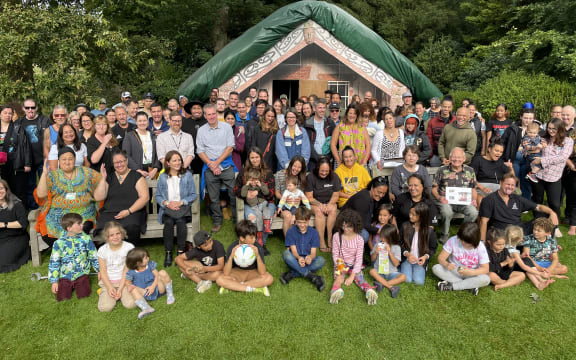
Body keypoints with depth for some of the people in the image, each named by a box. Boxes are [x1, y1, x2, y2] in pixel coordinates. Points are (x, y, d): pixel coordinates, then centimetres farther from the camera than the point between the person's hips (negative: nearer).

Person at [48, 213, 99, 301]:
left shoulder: (86, 239, -6)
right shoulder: (59, 243, -8)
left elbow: (94, 257, 5)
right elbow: (54, 262, -1)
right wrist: (54, 281, -3)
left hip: (81, 274, 0)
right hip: (65, 275, 0)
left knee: (83, 295, -12)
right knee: (62, 298, -8)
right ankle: (70, 286, 22)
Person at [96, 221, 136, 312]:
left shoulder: (129, 247, -8)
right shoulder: (102, 250, -3)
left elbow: (127, 270, -8)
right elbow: (103, 271, -2)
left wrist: (120, 288, -14)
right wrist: (109, 287, -17)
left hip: (124, 281, -1)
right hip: (108, 281, 1)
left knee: (131, 304, -22)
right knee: (105, 307, -20)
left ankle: (120, 293, 9)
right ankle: (104, 294, 13)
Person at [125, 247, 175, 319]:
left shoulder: (150, 264, -2)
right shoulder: (131, 272, -6)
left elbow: (157, 276, -6)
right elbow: (128, 281, 3)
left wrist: (153, 286, -22)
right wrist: (129, 285, -22)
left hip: (157, 288, 1)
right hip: (146, 294, 0)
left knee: (162, 273, -22)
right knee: (133, 289, -28)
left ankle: (170, 295, -9)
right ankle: (146, 308, -44)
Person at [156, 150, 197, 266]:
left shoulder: (188, 175, 4)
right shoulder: (162, 177, 8)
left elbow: (193, 195, 2)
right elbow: (158, 196, 8)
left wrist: (181, 202, -13)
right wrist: (167, 203, -12)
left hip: (183, 207, -1)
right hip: (167, 208, 1)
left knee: (180, 221, -31)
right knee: (169, 222, -30)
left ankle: (180, 252, -19)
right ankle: (168, 253, -19)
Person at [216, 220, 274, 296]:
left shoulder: (257, 247, -20)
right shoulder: (233, 247, -19)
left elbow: (262, 272, -24)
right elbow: (226, 273, -22)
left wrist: (258, 256, -38)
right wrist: (231, 256, -36)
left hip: (252, 272, 0)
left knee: (269, 279, -28)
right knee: (220, 280, -28)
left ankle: (232, 286, -21)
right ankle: (255, 289, -25)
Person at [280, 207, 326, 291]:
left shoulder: (314, 232, -2)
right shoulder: (290, 231, -4)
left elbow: (313, 252, -8)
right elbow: (293, 250, -11)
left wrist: (310, 257, -34)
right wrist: (299, 258, -35)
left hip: (308, 262, 1)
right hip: (295, 261, -1)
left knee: (321, 260, -30)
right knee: (286, 253, -32)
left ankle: (292, 274, -27)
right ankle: (312, 277, -33)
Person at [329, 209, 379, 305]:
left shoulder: (359, 239, -11)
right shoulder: (336, 236, -7)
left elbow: (359, 259, -12)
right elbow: (335, 254, -1)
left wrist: (352, 276, -19)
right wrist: (339, 266, -19)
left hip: (354, 265, 1)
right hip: (341, 264, 0)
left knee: (359, 278, -25)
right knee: (339, 277, -28)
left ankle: (370, 291, -49)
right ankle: (336, 290, -56)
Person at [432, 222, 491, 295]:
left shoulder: (480, 247, -14)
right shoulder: (453, 241, -16)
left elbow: (486, 269, -16)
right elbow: (441, 257, -14)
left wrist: (470, 272, -34)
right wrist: (446, 264, -38)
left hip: (471, 274, 0)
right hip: (454, 271, 1)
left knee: (486, 279, -31)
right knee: (436, 268, -26)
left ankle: (451, 286, -23)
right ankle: (470, 286, -24)